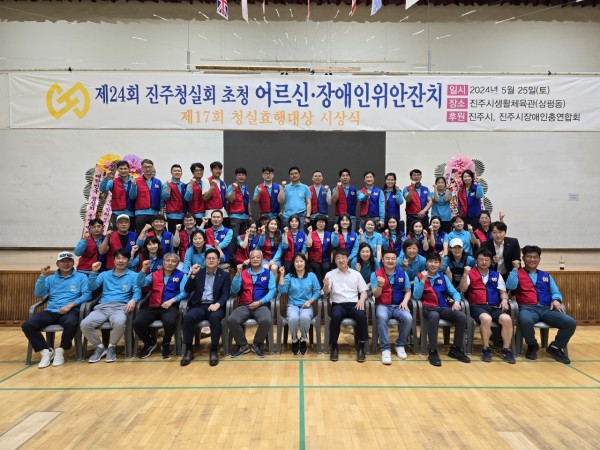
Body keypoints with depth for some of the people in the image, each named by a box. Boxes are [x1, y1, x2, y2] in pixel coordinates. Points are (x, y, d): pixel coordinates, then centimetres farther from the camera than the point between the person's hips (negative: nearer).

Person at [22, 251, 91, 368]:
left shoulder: (81, 277, 10)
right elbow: (38, 294, 8)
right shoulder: (50, 278, 21)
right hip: (51, 311, 4)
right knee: (27, 325, -21)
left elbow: (87, 295, -2)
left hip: (71, 311, -4)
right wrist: (42, 275, 0)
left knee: (71, 323, -38)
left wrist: (70, 305, -14)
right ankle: (46, 351, -8)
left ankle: (60, 350, -12)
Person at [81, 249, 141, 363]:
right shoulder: (105, 274, 22)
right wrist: (94, 272, -3)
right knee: (85, 324, -25)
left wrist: (133, 300, -22)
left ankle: (111, 347, -7)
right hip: (103, 307, 3)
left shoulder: (133, 275, 13)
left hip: (121, 307, -3)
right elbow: (91, 287, 11)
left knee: (119, 323, -38)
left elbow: (137, 292, 0)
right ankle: (99, 347, 2)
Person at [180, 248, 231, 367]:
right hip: (199, 306, 2)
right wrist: (193, 274, -8)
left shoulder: (224, 275, 9)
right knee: (188, 317, -31)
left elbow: (225, 294, -1)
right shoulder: (198, 272, 14)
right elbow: (187, 290, 6)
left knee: (215, 317, -36)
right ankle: (189, 350, -15)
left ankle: (214, 350, -22)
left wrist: (217, 304, -22)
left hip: (215, 306, -2)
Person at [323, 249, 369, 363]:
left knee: (361, 315, -32)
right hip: (338, 304, -1)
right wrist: (326, 285, -23)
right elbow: (326, 292, 1)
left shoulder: (356, 274, 15)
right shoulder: (330, 274, 11)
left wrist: (361, 300, -10)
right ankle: (334, 347, -17)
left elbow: (363, 291, 12)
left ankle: (361, 347, -15)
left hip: (354, 304, 1)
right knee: (335, 316, -35)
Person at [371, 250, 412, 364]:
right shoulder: (376, 274, 0)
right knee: (382, 317, -37)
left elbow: (408, 291, 13)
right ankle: (385, 348, -23)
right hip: (382, 305, -2)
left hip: (398, 305, 3)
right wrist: (380, 285, -25)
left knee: (408, 318, -29)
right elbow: (375, 295, -4)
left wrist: (405, 301, -8)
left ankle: (400, 345, -3)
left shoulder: (402, 273, 8)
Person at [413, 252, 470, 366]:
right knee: (434, 316, -40)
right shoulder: (419, 277, 4)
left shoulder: (443, 277, 17)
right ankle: (433, 351, -30)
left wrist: (456, 301, -11)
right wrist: (423, 280, -16)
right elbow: (416, 296, -6)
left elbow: (454, 292, 12)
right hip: (428, 307, -4)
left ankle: (456, 349, -4)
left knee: (462, 316, -23)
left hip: (443, 307, 5)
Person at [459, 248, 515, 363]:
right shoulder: (471, 273, 9)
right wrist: (465, 274, -18)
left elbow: (503, 291, 18)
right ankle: (486, 349, -17)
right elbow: (463, 289, -4)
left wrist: (504, 300, -4)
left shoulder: (496, 275, 22)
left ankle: (506, 349, -9)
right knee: (486, 318, -35)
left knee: (507, 319, -26)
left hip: (495, 307, 4)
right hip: (477, 306, -4)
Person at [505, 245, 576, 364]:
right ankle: (532, 346, -6)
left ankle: (555, 347, 4)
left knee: (571, 323, -22)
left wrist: (556, 300, -5)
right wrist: (515, 268, -5)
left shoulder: (546, 276, 26)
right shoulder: (517, 274, 11)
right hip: (527, 308, -4)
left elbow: (555, 292, 18)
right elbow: (510, 286, -8)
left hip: (546, 309, 4)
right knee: (526, 321, -40)